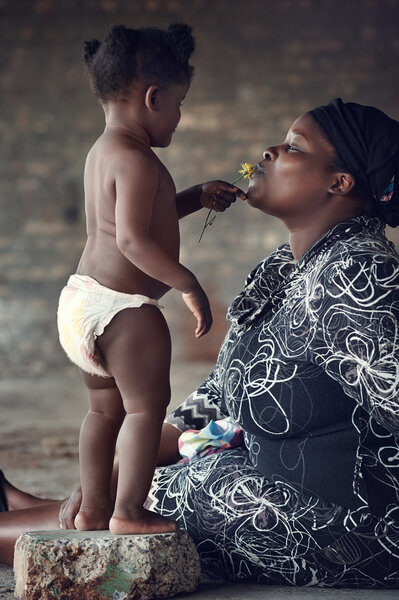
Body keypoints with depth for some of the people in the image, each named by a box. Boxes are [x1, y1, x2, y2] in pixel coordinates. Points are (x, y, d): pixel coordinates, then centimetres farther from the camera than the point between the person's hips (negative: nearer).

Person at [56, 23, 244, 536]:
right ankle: (129, 513, 3)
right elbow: (133, 239, -26)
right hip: (124, 306, -10)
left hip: (84, 297, 10)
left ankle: (93, 508, 26)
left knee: (105, 407, 19)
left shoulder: (101, 153, 14)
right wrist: (189, 284, -20)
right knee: (146, 406, 0)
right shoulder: (136, 160, -19)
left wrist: (197, 198, 22)